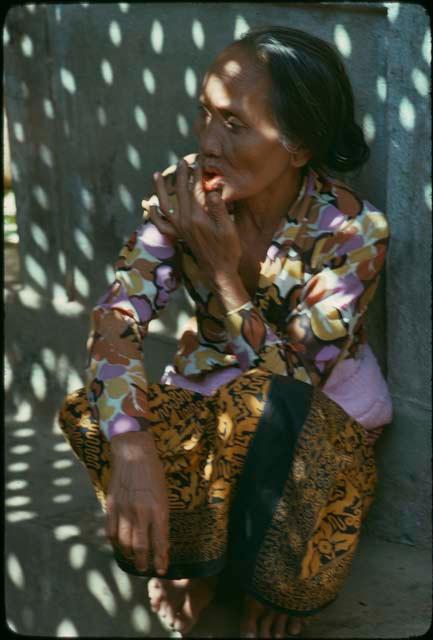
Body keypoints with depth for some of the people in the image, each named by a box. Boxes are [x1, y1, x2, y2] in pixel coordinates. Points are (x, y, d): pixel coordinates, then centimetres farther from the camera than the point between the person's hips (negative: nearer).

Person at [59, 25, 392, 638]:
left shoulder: (353, 232, -25)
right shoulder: (185, 193, -15)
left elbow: (291, 383, -25)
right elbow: (119, 312, -26)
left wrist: (222, 270, -33)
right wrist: (131, 446, -42)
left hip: (324, 423, -3)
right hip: (209, 398, 3)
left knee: (265, 410, -39)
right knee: (99, 418, -28)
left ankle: (272, 580, -8)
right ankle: (192, 556, 0)